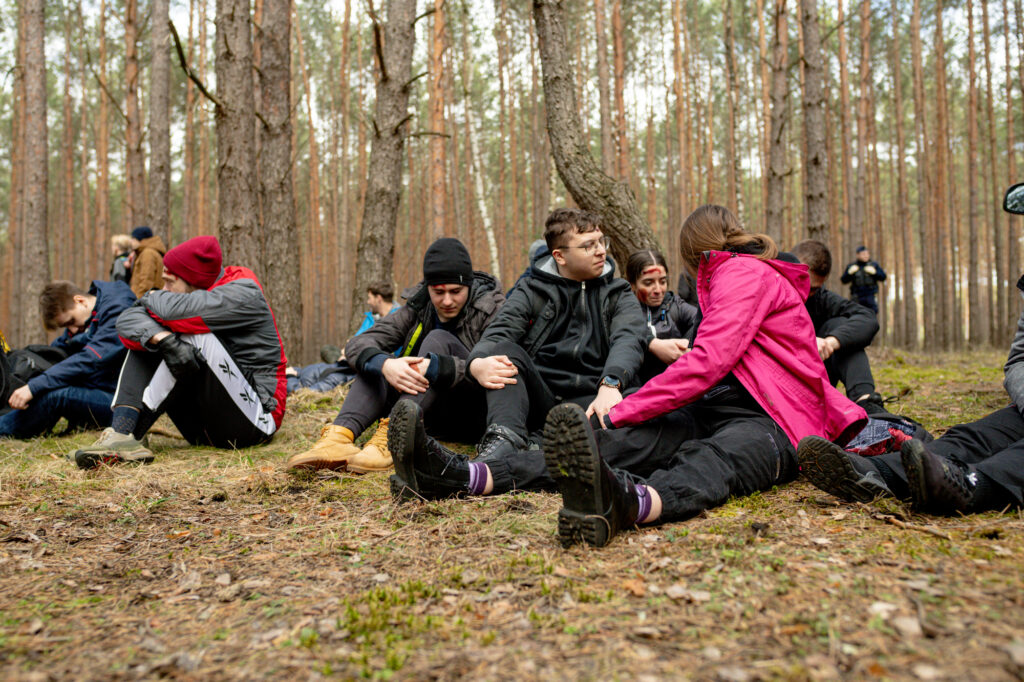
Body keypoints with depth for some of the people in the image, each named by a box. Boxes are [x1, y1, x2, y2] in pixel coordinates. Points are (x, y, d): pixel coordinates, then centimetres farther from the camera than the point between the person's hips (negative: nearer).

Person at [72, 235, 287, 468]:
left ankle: (128, 433, -23)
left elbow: (173, 310, -28)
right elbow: (127, 321, -10)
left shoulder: (244, 293, -13)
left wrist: (152, 298, -5)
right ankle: (120, 436, -22)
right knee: (146, 335, -1)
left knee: (194, 335, -25)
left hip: (254, 419, -7)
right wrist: (163, 338, -30)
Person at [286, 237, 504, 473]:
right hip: (435, 421, 4)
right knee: (376, 362, -16)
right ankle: (340, 437, -39)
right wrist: (384, 364, -34)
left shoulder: (491, 307, -8)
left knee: (439, 340, -26)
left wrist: (434, 367, -38)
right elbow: (357, 345, -10)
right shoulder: (418, 307, 2)